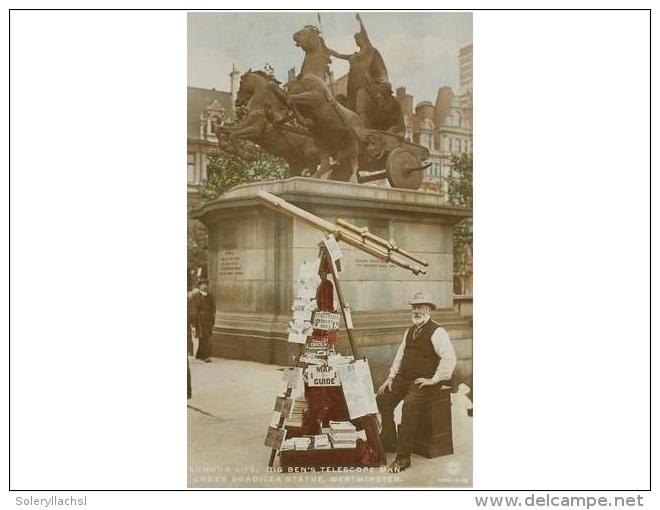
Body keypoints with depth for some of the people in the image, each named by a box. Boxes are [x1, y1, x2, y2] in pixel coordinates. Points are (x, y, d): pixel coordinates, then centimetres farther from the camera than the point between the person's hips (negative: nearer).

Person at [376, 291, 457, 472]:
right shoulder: (410, 331, 16)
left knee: (409, 405, -31)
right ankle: (388, 441, 15)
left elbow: (449, 358, -21)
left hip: (424, 381, -9)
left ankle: (403, 456, -25)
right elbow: (400, 354, 22)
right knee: (382, 398, -1)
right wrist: (391, 377, 12)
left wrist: (434, 380, -21)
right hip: (404, 378, 9)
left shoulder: (437, 332, -10)